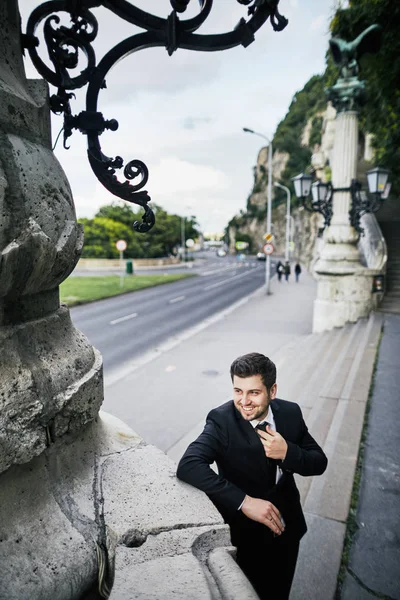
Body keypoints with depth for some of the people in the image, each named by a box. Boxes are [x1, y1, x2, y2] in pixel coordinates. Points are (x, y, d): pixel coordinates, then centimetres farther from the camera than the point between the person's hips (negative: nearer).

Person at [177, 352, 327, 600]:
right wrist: (244, 501, -40)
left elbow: (319, 463, -6)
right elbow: (188, 466, -37)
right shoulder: (222, 420, -25)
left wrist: (288, 453, -27)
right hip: (246, 533, -3)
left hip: (287, 527, 4)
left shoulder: (290, 413, -13)